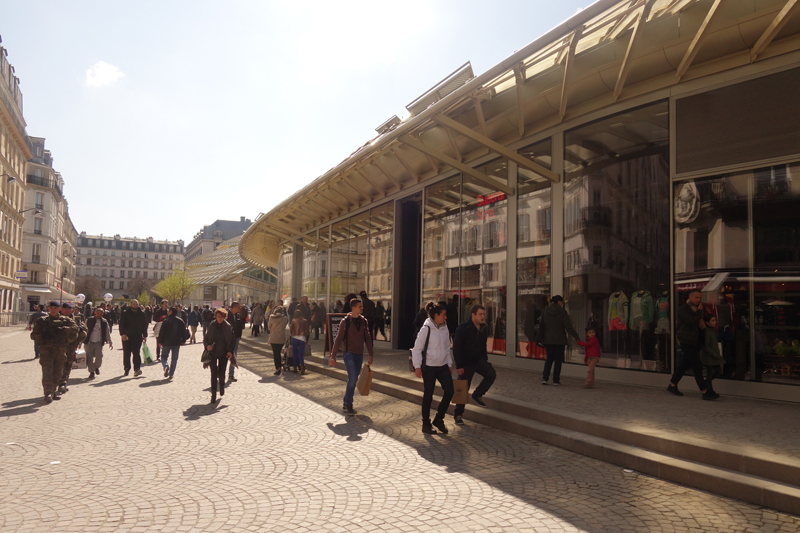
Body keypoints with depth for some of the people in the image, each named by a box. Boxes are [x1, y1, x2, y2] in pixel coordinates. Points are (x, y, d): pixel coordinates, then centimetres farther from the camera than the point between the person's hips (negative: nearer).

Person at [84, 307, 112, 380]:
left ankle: (97, 367, 16)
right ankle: (91, 372, 9)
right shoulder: (89, 321, 4)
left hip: (99, 342, 0)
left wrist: (110, 343, 10)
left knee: (99, 355, -14)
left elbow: (107, 333, 12)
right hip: (89, 342, 0)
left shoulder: (104, 322, 7)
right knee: (89, 357, -3)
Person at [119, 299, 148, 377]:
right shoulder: (126, 313, 1)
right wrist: (122, 334, -15)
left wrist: (145, 335, 12)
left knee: (137, 353, -8)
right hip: (127, 337, 0)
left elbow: (144, 325, 15)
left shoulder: (142, 313, 8)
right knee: (126, 353, 9)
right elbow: (121, 324, -3)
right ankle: (127, 368, 22)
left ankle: (137, 369, -13)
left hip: (138, 336, 0)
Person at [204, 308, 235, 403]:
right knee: (214, 372, -5)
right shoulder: (211, 325, 0)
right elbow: (205, 338, 7)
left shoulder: (228, 327, -3)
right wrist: (207, 345, -12)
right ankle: (213, 394, 2)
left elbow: (232, 340, 3)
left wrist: (230, 351, -8)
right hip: (213, 352, 0)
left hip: (224, 353, 0)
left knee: (221, 373, 3)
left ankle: (222, 386, 36)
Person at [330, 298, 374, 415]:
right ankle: (348, 404, -1)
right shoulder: (345, 322, -7)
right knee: (352, 378, -15)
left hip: (359, 354, 5)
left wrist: (371, 354, 8)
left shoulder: (364, 321, 7)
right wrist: (333, 356, -5)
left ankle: (346, 403, 22)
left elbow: (367, 338, 12)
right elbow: (338, 339, -4)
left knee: (354, 380, 8)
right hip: (348, 353, -5)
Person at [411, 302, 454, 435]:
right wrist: (417, 367, -14)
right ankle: (426, 424, 18)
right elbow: (417, 349, -9)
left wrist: (450, 364, 17)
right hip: (429, 367, -6)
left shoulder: (445, 328, 8)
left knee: (449, 391, -3)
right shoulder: (426, 329, -11)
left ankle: (439, 419, 14)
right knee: (428, 396, 3)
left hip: (443, 366, 6)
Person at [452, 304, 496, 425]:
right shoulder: (463, 328, -17)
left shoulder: (484, 329, 3)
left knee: (491, 374, -16)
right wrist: (459, 365, -20)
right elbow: (456, 348, -17)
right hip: (466, 363, -5)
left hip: (478, 360, 5)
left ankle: (478, 394, 7)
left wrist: (485, 360, 10)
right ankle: (458, 414, 17)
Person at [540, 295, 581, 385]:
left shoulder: (545, 311, 2)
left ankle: (545, 378, 2)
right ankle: (556, 380, 10)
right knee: (558, 360, 8)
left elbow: (541, 325, 8)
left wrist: (540, 337, 18)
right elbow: (568, 327, -14)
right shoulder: (563, 312, -10)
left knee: (549, 358, 13)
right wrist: (576, 337, -10)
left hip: (548, 340, 3)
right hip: (560, 340, -3)